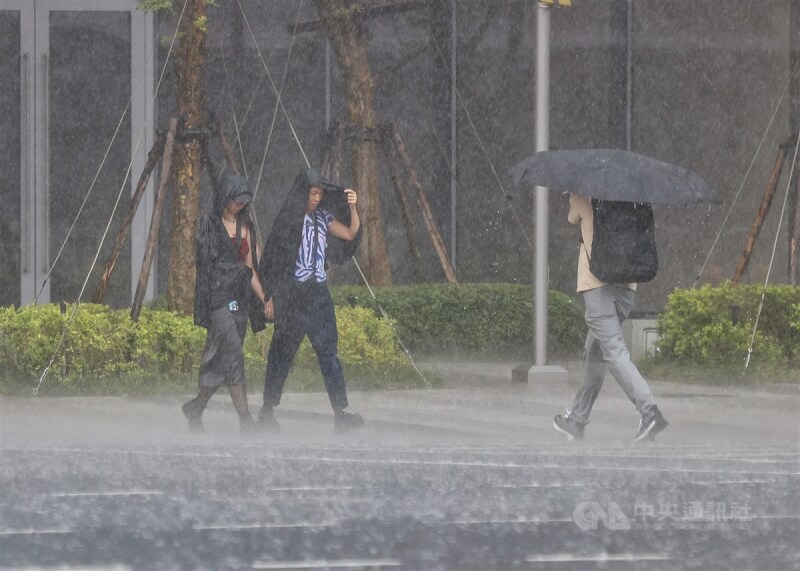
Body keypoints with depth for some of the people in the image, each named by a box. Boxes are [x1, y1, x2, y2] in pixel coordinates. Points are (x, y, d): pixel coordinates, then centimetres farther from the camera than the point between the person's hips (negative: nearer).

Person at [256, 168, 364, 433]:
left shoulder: (322, 218, 11)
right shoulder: (289, 220, -4)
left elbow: (351, 234, 4)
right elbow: (274, 260, -3)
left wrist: (353, 208, -11)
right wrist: (272, 297, -6)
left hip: (319, 294, 4)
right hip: (293, 294, -4)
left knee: (329, 351, -4)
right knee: (282, 354, 2)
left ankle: (341, 414, -11)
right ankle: (267, 411, 14)